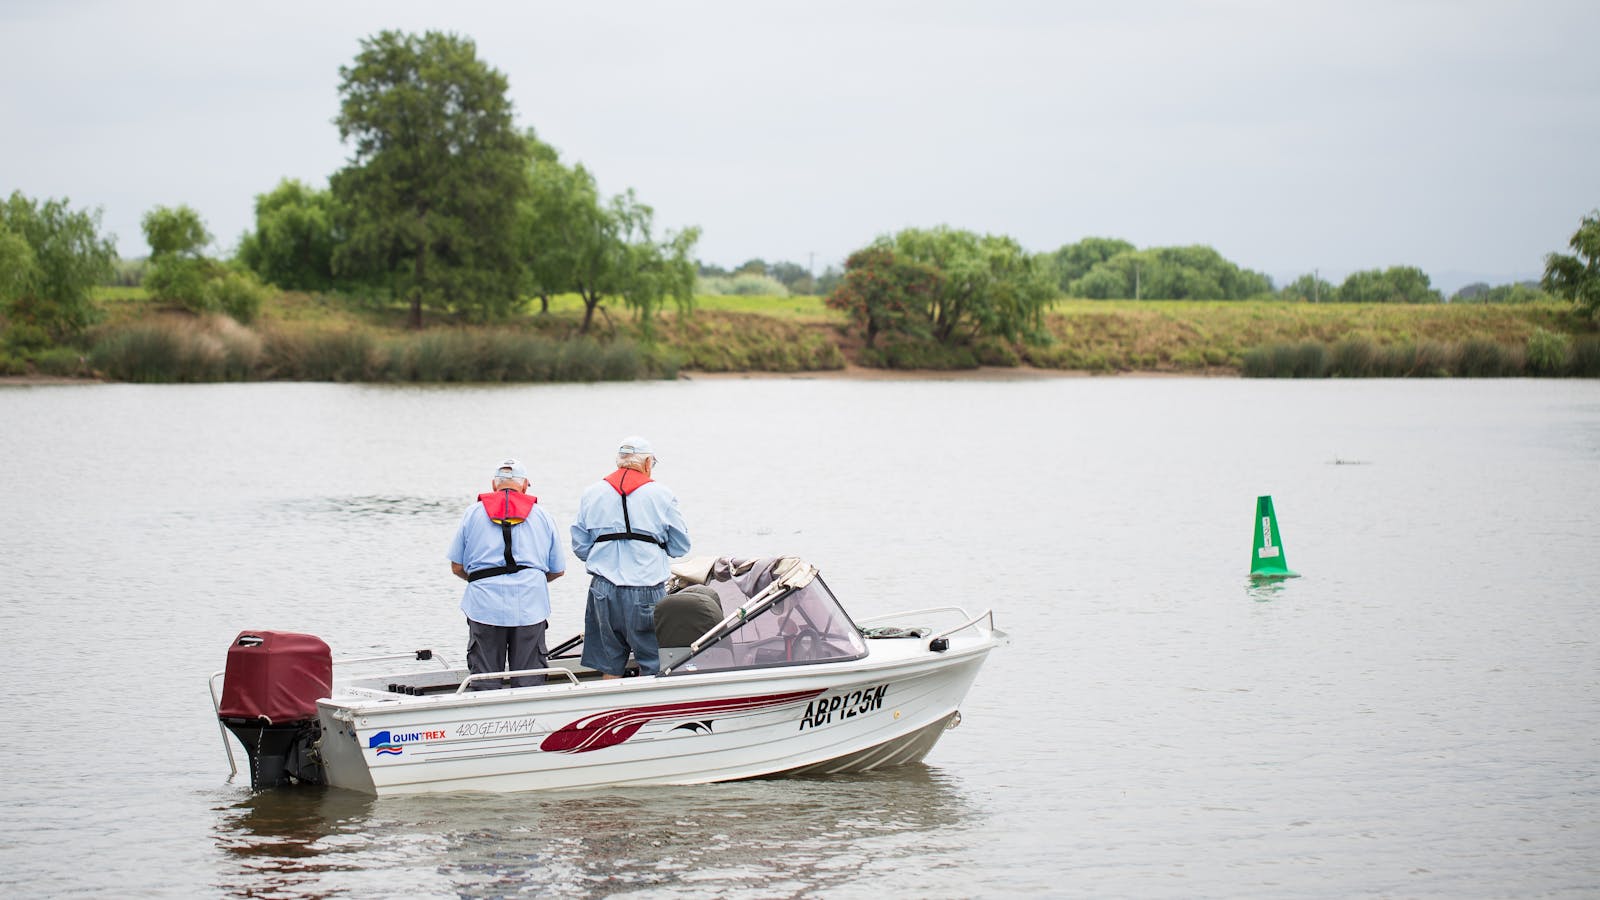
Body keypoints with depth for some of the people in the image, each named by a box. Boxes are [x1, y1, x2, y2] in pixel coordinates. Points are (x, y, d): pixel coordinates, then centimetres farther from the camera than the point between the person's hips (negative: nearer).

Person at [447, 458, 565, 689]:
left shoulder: (472, 513, 11)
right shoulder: (542, 515, 13)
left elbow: (457, 567, 10)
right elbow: (558, 570, 15)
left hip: (485, 607, 0)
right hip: (530, 607, 0)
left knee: (485, 683, 4)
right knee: (529, 685, 3)